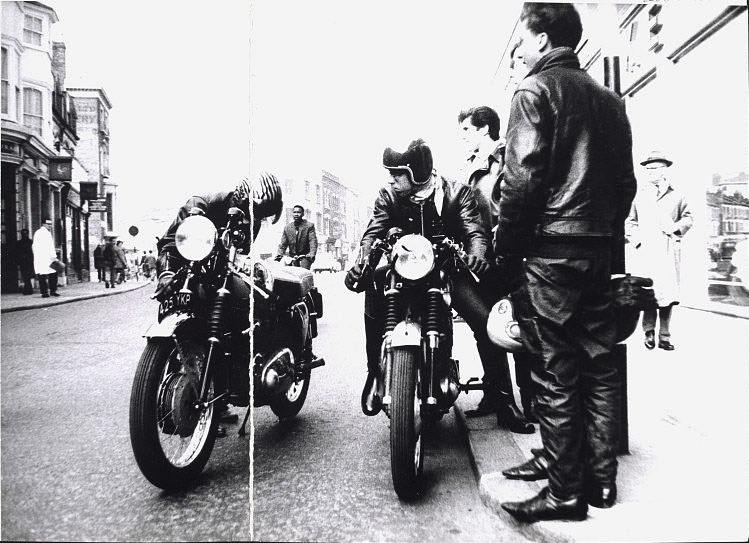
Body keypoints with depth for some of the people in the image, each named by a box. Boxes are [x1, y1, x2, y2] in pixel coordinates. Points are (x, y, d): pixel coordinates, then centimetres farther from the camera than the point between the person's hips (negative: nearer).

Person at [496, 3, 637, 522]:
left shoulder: (535, 90, -3)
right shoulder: (608, 97, 18)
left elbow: (522, 177, -13)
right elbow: (626, 181, 16)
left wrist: (506, 248, -7)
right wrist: (608, 233, 20)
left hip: (551, 250, -7)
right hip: (601, 249, 8)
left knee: (555, 375, -2)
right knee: (599, 366, 11)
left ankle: (566, 493, 7)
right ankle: (602, 481, 21)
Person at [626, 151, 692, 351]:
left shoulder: (677, 195, 15)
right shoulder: (639, 195, 15)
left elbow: (688, 218, 17)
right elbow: (630, 220, 16)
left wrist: (676, 227, -3)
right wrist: (635, 238, 0)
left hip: (670, 250, 1)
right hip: (646, 249, 0)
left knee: (668, 292, -2)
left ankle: (665, 336, 6)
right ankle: (649, 332, 4)